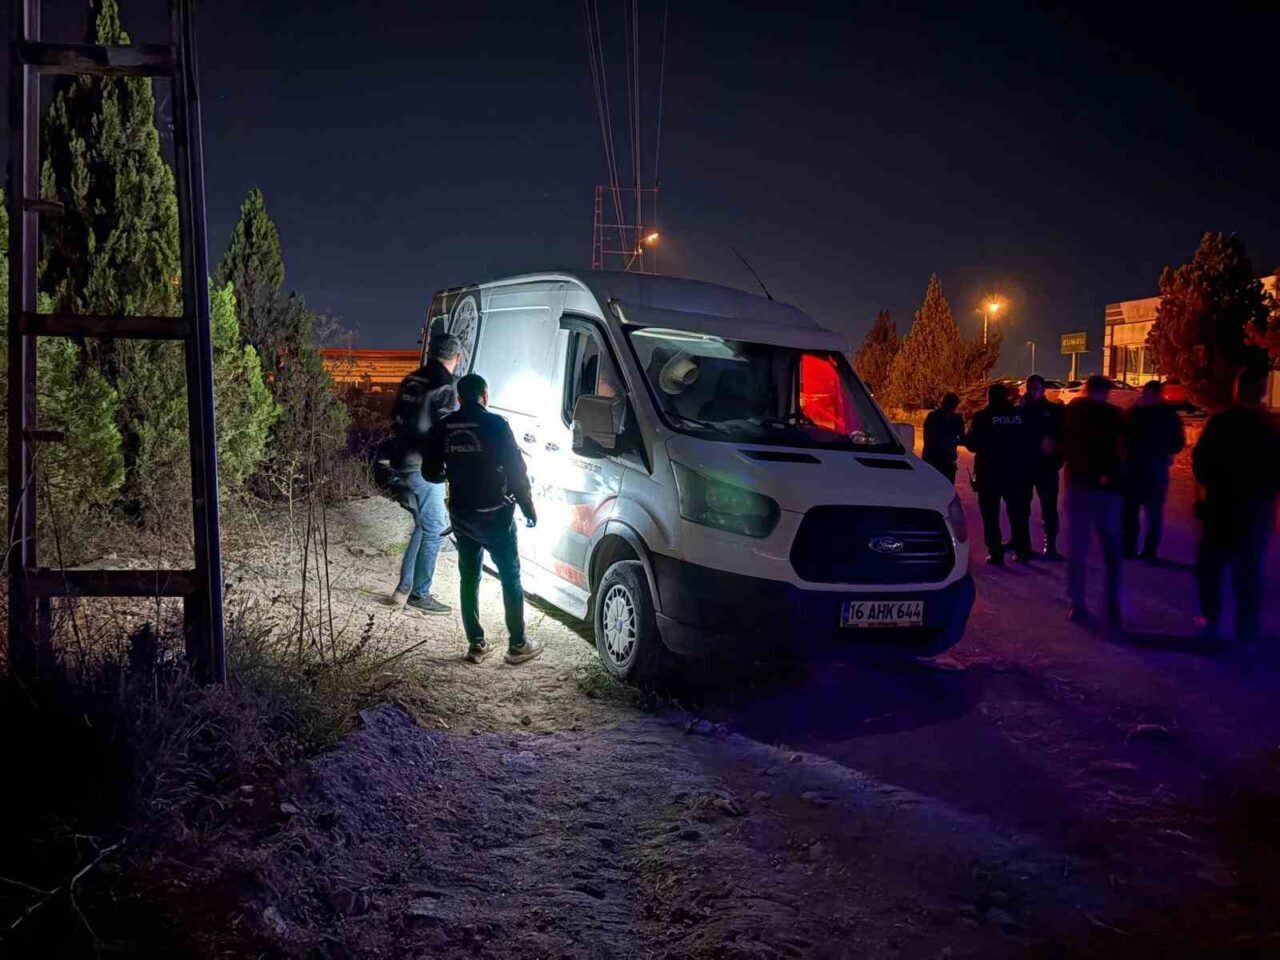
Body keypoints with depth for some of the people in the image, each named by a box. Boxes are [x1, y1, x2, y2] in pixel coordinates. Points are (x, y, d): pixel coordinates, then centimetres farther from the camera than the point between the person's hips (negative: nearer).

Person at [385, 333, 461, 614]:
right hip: (424, 470, -8)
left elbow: (396, 421, 17)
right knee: (434, 531, 2)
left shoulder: (411, 381, 10)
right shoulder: (443, 388, -15)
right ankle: (419, 594, 9)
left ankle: (404, 589, 20)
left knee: (423, 526, 19)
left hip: (402, 463, 9)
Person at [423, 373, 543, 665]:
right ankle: (518, 645, 11)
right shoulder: (494, 424, -12)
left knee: (469, 578, 14)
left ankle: (476, 645, 17)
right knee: (511, 578, 7)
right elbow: (516, 470, -13)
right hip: (495, 514, -4)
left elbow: (431, 472, 7)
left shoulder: (443, 428, 1)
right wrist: (528, 508, -3)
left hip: (461, 515, 4)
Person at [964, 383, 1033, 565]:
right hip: (1017, 471, 3)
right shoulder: (1020, 414, 1)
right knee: (1018, 512, 15)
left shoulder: (982, 416, -8)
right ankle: (1022, 550, 17)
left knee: (991, 514, 5)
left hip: (990, 471, -3)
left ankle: (995, 553, 0)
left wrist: (964, 438, 12)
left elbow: (973, 444, -7)